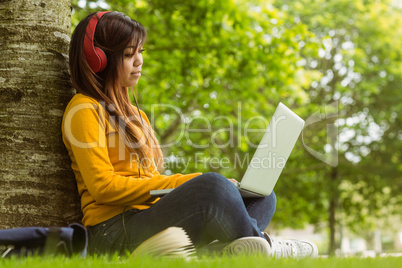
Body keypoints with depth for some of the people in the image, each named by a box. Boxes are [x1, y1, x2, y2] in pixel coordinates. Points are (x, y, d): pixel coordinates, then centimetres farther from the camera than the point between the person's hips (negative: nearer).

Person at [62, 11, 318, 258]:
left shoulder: (134, 115, 27)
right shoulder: (85, 109, 0)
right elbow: (103, 186, -11)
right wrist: (180, 183, -14)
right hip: (114, 230, -9)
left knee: (263, 197, -3)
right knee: (213, 185, -32)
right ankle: (256, 242, -6)